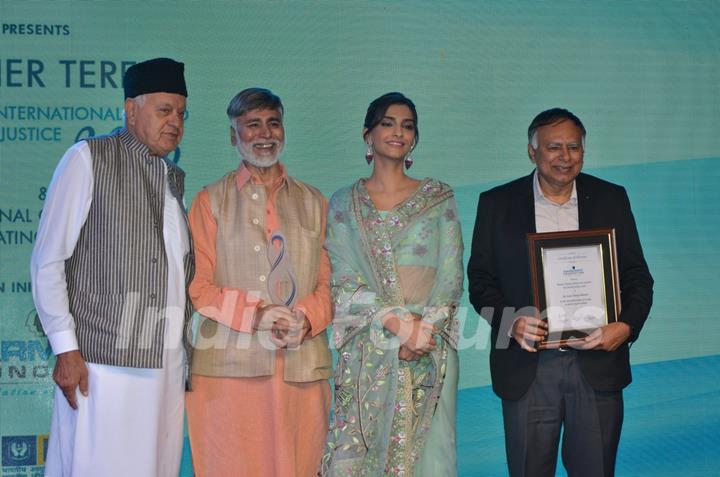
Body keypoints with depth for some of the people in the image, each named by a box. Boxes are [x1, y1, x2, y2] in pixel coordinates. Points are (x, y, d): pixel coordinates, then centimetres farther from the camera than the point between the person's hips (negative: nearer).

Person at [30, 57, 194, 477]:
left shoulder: (175, 179, 16)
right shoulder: (89, 159, -1)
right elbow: (48, 260, -4)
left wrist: (184, 350, 13)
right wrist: (66, 349, -10)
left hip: (167, 363, 6)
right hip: (102, 363, -6)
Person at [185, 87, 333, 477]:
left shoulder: (312, 202, 17)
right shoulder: (212, 201, 9)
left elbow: (328, 281, 13)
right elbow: (197, 285, 1)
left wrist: (306, 318, -8)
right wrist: (255, 315, -13)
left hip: (302, 369, 2)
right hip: (229, 368, -2)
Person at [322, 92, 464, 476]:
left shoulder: (438, 198, 9)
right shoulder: (344, 203, 8)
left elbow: (451, 274, 3)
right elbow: (343, 281, -1)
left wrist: (424, 327, -13)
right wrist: (397, 323, -14)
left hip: (432, 350, 0)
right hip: (367, 350, 0)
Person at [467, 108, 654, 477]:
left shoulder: (611, 200, 5)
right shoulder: (497, 204, 2)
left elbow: (637, 277, 7)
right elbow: (480, 280, 3)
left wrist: (626, 327, -12)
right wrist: (510, 322, -15)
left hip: (598, 365, 1)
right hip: (527, 368, -1)